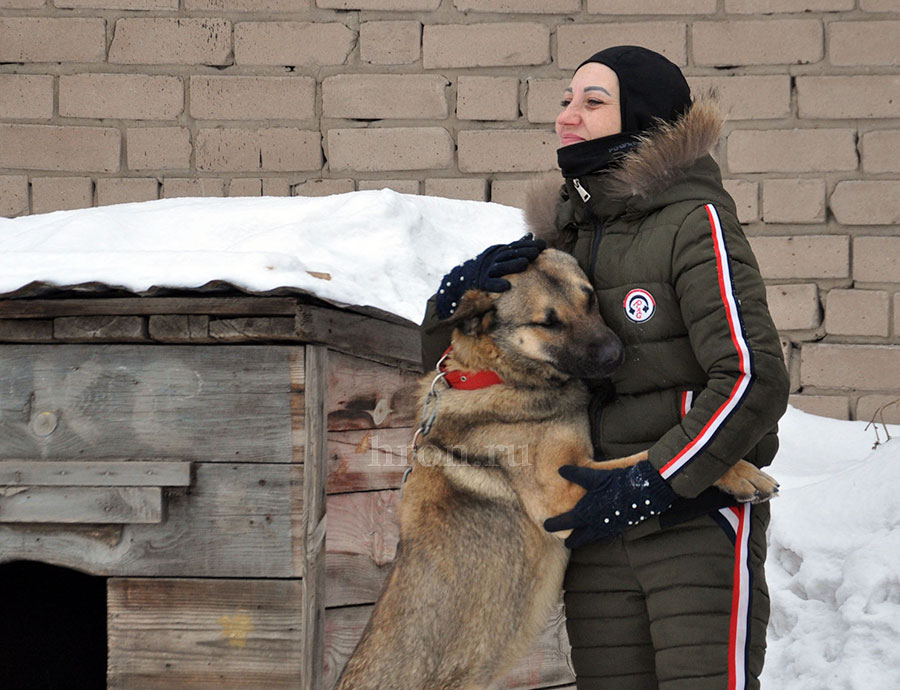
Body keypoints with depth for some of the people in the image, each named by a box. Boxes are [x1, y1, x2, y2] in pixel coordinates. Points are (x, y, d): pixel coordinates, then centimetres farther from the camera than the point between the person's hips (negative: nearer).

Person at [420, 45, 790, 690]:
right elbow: (448, 353, 19)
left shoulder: (695, 223, -6)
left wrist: (649, 487, -18)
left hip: (700, 512, -6)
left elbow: (753, 378, -16)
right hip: (602, 539, 6)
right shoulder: (566, 238, 13)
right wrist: (458, 294, -4)